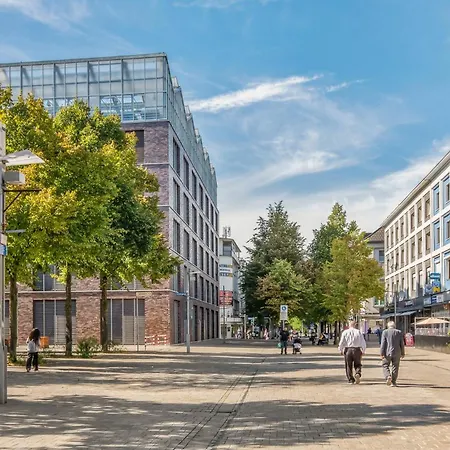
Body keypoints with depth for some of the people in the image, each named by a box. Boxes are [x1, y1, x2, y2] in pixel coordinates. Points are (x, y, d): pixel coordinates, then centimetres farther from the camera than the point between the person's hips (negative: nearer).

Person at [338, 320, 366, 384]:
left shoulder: (345, 332, 1)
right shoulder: (358, 332, 3)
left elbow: (341, 342, 0)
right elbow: (363, 342, 3)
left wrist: (341, 350, 13)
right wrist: (363, 351, 11)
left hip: (348, 350, 0)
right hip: (357, 350, 0)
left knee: (349, 366, 9)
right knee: (357, 365, 11)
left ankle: (351, 379, 8)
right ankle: (357, 373, -17)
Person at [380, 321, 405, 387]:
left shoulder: (385, 332, -3)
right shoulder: (399, 332, 4)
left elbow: (383, 344, -7)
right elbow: (402, 344, 6)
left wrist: (382, 353, -6)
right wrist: (402, 353, 14)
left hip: (387, 353, -2)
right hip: (396, 353, 2)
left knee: (385, 366, 10)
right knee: (395, 367, 9)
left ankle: (388, 376, -14)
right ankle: (393, 382, 10)